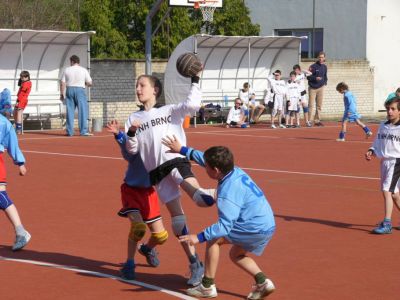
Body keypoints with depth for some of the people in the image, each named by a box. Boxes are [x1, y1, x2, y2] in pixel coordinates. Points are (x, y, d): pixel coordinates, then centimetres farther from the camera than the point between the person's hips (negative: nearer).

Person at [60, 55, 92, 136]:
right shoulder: (83, 70, 1)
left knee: (70, 111, 7)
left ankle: (70, 131, 8)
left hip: (69, 90, 2)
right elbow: (89, 83, -1)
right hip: (80, 90, -2)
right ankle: (83, 131, -8)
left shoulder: (67, 70, 4)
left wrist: (62, 94, 6)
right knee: (83, 111, -1)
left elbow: (63, 83, 1)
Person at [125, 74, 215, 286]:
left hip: (177, 162, -3)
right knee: (177, 218, 1)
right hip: (157, 173, 3)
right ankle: (195, 264, 9)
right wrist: (131, 134, -8)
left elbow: (192, 104, -6)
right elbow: (132, 150, 10)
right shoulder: (133, 119, 16)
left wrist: (195, 81, -5)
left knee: (199, 198, -33)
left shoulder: (170, 111, 11)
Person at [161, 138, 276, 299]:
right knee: (235, 255, 25)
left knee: (213, 239, 2)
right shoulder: (236, 171, 4)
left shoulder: (228, 192, -22)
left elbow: (225, 225, -25)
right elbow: (204, 158, 18)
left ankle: (208, 286, 6)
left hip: (256, 229, -9)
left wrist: (199, 237, -24)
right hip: (268, 226, 9)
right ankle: (262, 282, 9)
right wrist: (182, 150, 24)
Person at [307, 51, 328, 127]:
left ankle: (317, 120, 13)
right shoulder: (313, 66, -7)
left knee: (319, 105, 7)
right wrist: (315, 78, -22)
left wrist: (325, 82, 4)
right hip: (312, 88, -5)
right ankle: (310, 121, -3)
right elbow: (308, 77, -8)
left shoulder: (325, 67, 10)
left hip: (321, 88, 5)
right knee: (311, 105, -6)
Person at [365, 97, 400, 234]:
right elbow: (377, 143, 19)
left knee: (386, 190, -16)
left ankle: (387, 224, -14)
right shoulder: (382, 126, 10)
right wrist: (371, 151, 1)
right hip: (384, 161, 7)